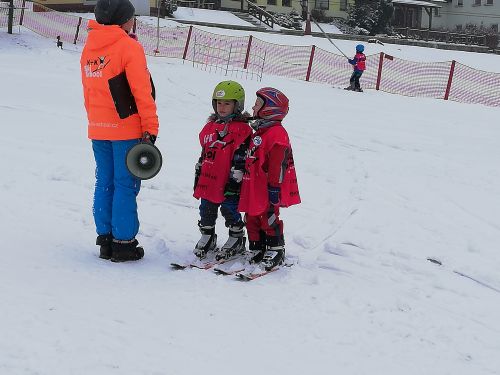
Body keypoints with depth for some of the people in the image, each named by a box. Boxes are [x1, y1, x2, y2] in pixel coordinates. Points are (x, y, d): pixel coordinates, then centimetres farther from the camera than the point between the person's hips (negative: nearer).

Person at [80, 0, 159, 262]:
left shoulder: (89, 48, 9)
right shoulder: (128, 47, -13)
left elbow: (88, 92, 15)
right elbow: (142, 92, -14)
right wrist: (150, 128, -11)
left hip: (97, 130, 7)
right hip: (127, 129, -6)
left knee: (104, 183, 12)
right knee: (126, 185, 0)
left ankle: (105, 240, 16)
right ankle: (123, 244, 3)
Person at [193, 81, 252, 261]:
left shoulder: (242, 129, -9)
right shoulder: (211, 126, 14)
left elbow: (240, 158, -13)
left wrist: (235, 179, -16)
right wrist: (198, 175, 20)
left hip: (228, 184, -7)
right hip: (208, 181, 7)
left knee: (230, 209, 1)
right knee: (206, 211, 13)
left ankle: (237, 240, 17)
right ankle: (207, 238, 28)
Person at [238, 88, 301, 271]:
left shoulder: (277, 134, -16)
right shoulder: (259, 131, 17)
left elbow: (277, 164, -21)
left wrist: (274, 187, -22)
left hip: (267, 189, -10)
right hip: (254, 188, 10)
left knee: (269, 218, -3)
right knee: (252, 218, 12)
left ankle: (276, 250, 8)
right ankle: (256, 248, 22)